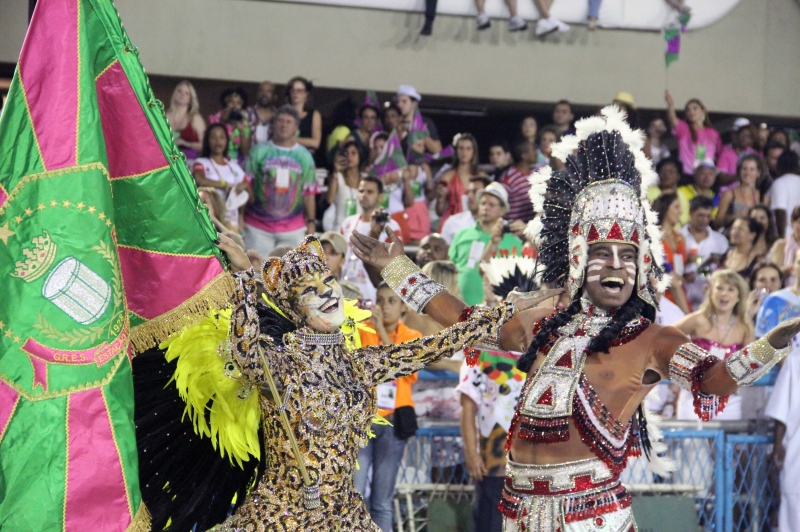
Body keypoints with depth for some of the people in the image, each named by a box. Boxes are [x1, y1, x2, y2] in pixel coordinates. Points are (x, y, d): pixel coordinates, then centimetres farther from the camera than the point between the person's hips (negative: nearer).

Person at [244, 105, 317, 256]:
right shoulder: (259, 152, 4)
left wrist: (311, 222, 4)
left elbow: (309, 192, 8)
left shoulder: (304, 156, 7)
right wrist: (240, 217, -2)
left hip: (293, 229, 1)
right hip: (258, 227, -1)